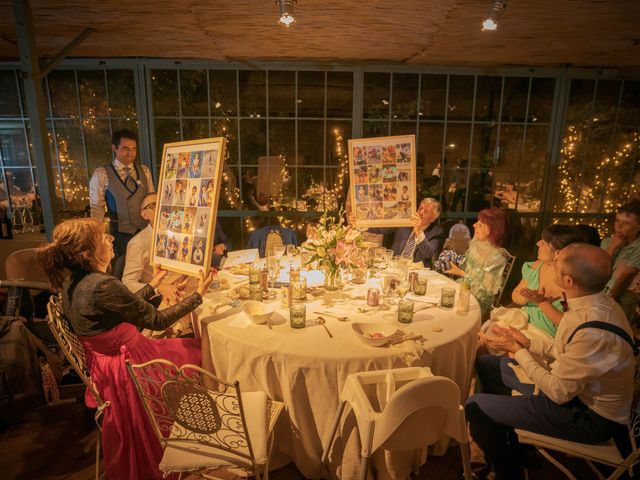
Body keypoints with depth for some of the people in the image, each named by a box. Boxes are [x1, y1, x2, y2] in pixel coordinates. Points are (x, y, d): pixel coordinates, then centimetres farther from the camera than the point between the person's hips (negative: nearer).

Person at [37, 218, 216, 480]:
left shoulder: (71, 281, 1)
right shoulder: (103, 285, -29)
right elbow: (157, 320, -20)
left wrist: (154, 283, 18)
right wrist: (199, 294, -14)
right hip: (129, 365, -9)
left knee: (192, 346, 22)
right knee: (199, 349, 9)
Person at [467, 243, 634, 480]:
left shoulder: (595, 332, -36)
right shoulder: (595, 303, -7)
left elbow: (559, 393, -25)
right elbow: (566, 353, 7)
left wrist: (517, 350, -16)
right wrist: (528, 343, -4)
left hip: (588, 416, -9)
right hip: (573, 387, 9)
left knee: (475, 406, -12)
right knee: (487, 364, 14)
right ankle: (509, 448, 28)